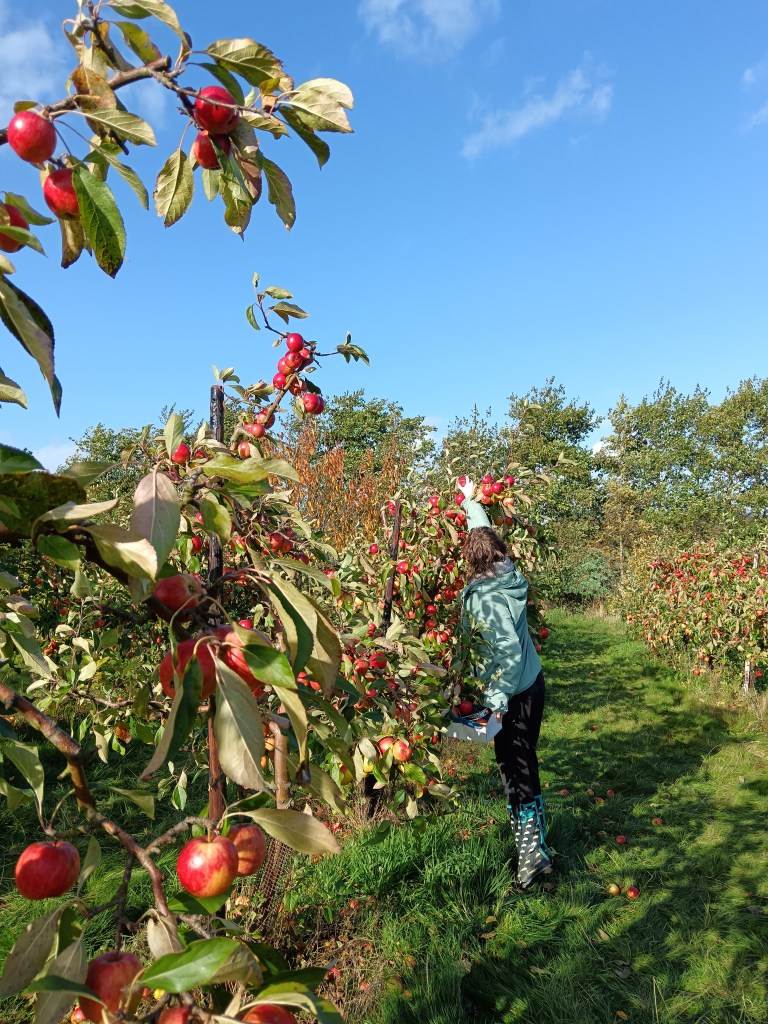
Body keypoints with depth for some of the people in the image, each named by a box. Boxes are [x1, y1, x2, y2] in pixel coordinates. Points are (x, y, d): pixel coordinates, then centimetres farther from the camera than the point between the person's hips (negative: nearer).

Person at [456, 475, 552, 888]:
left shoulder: (486, 598, -25)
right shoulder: (507, 574, -2)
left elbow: (508, 650, -30)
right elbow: (485, 532, 14)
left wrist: (496, 699, -27)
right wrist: (470, 501, 27)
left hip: (513, 694, -9)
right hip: (531, 684, 9)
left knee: (515, 769, 3)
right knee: (523, 764, 19)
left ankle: (532, 850, 14)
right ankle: (532, 839, 32)